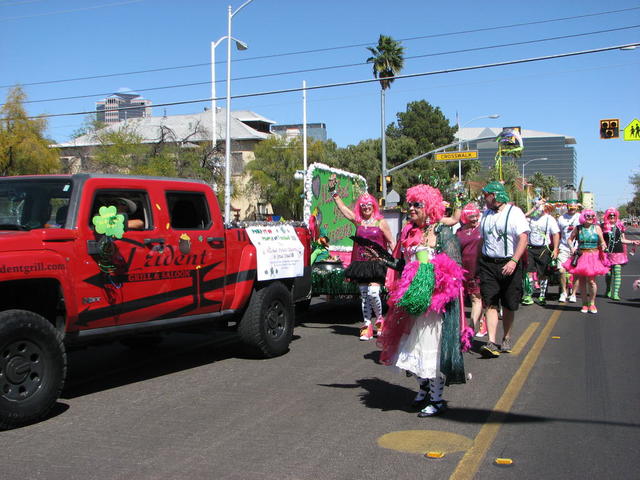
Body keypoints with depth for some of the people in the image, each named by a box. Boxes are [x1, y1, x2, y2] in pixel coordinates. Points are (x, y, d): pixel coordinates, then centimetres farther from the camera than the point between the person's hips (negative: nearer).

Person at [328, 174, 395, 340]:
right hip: (361, 263, 4)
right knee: (364, 295, 7)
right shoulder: (358, 221, 9)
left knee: (373, 293, -15)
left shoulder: (381, 222, 2)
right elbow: (342, 207, 7)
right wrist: (334, 192, 1)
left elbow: (391, 242, 4)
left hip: (376, 262, -4)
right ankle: (367, 325, 15)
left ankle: (379, 319, 10)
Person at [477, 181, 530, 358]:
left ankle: (506, 339, 26)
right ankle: (491, 343, -13)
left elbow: (524, 238, -14)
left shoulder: (514, 212, -5)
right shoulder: (485, 214, 13)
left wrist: (514, 261, -25)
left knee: (509, 306, 8)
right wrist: (479, 264, 13)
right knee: (490, 304, -8)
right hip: (488, 264, 4)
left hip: (509, 265, -3)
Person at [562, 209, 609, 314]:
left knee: (591, 281, -6)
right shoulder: (578, 229, 2)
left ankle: (592, 304, 9)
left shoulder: (597, 228, 2)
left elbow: (602, 242, 5)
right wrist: (572, 247, -5)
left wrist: (603, 246, -17)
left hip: (594, 257, -1)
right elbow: (570, 239, 13)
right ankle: (584, 304, 15)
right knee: (582, 281, 5)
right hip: (581, 257, 1)